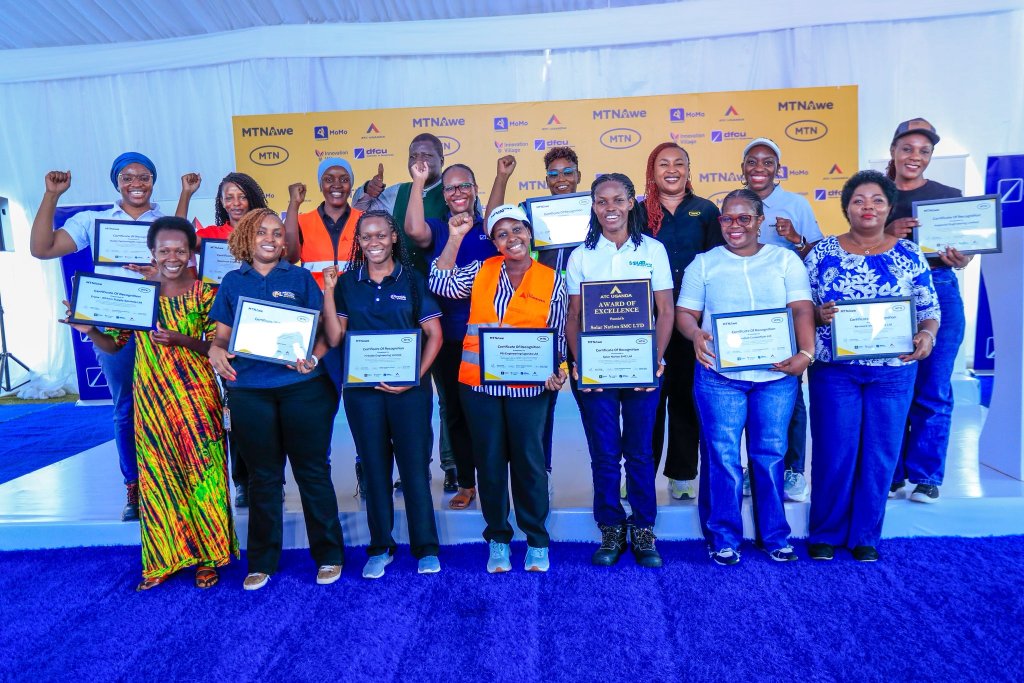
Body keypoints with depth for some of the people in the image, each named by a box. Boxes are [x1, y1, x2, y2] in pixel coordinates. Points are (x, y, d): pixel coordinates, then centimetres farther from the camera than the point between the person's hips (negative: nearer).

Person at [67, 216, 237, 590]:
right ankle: (164, 558, 24)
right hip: (151, 398, 3)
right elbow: (114, 345, 7)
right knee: (157, 476, 9)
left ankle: (207, 555, 19)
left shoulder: (206, 292, -4)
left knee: (203, 472, 4)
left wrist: (181, 340, -23)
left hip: (197, 398, -3)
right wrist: (89, 329, -12)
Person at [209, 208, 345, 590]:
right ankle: (262, 562, 26)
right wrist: (216, 350, -10)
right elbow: (223, 333, 12)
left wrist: (314, 357, -18)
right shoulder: (232, 282, 11)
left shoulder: (300, 278, 5)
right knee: (262, 477, 12)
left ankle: (329, 555, 19)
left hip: (303, 388, -2)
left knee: (312, 472, 4)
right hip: (249, 391, 2)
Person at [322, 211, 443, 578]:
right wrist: (328, 291, -6)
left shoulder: (412, 279, 1)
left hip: (408, 387, -2)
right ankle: (380, 547, 24)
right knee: (374, 466, 10)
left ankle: (426, 548, 16)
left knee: (415, 465, 2)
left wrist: (415, 377, -11)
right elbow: (334, 338, 1)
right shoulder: (346, 283, 7)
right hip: (362, 387, 2)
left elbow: (434, 334, -1)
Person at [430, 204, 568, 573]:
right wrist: (455, 237, -5)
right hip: (479, 384, 2)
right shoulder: (481, 270, 7)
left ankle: (537, 541, 25)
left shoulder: (551, 280, 2)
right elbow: (441, 283, -4)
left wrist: (557, 371, -11)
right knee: (489, 462, 10)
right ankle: (497, 539, 27)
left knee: (529, 462, 6)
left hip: (528, 387, -2)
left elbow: (558, 335, 4)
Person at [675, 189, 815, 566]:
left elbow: (802, 310, 1)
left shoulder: (785, 259, 10)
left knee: (771, 454, 8)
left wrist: (806, 353, -15)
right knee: (722, 456, 0)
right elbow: (685, 312, 5)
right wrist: (695, 334, -18)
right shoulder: (704, 263, 10)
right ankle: (723, 538, 14)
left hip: (777, 374, 1)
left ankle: (775, 536, 24)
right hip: (719, 375, -1)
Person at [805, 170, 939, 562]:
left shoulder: (910, 256, 4)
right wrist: (819, 315, -18)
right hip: (834, 370, -1)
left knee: (880, 454, 8)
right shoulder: (822, 253, 1)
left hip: (893, 371, 2)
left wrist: (926, 335, -12)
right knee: (833, 452, 2)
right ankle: (825, 533, 20)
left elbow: (929, 311, 8)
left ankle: (865, 536, 25)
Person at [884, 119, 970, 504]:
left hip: (939, 292, 0)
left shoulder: (949, 195, 9)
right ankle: (891, 474, 15)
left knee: (933, 389, 1)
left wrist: (958, 259, -14)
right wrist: (888, 234, -15)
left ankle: (926, 476, 13)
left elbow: (962, 253, 8)